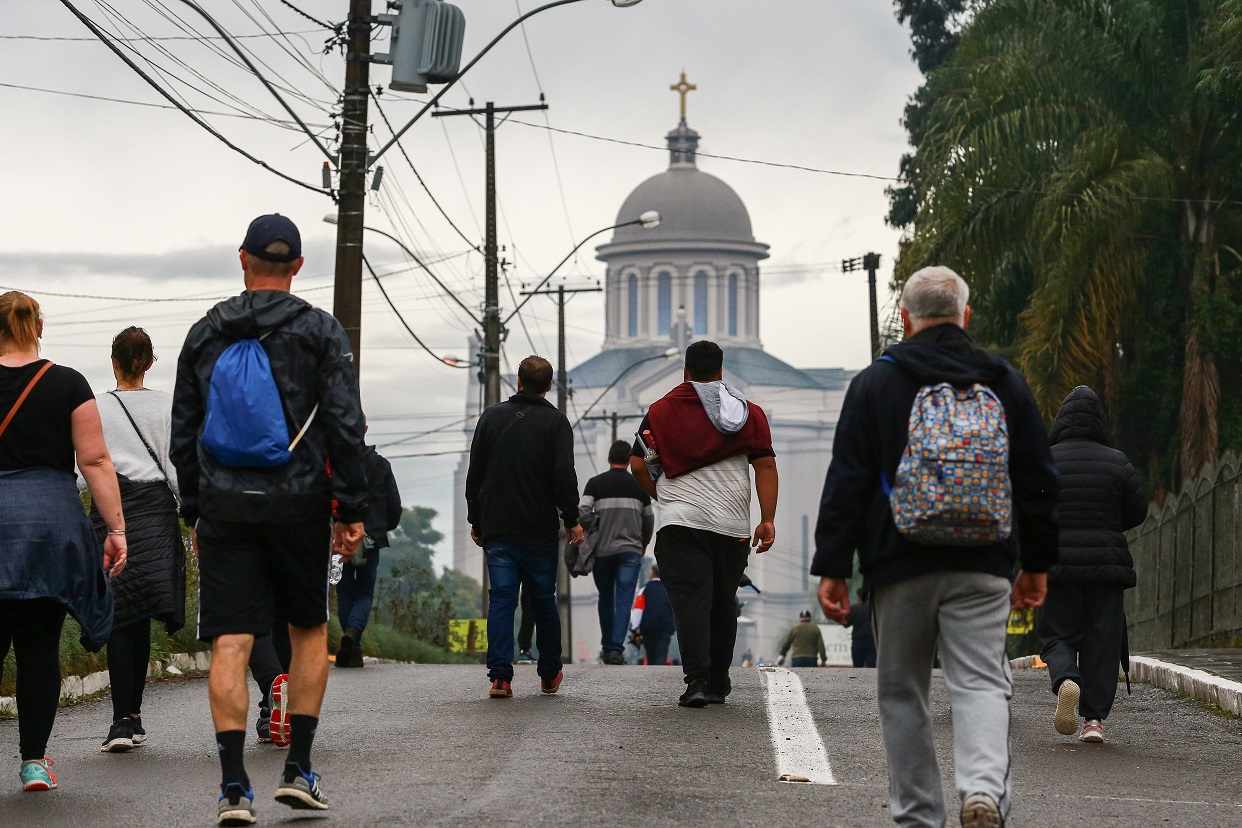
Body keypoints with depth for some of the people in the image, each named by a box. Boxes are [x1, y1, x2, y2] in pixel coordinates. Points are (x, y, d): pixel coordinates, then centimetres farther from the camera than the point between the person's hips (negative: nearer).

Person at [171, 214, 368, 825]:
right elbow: (345, 426, -7)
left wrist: (193, 510, 18)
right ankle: (298, 770, 12)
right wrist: (352, 510, -3)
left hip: (224, 507, 1)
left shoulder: (204, 334, 8)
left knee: (230, 643, -2)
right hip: (298, 503, -1)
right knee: (309, 630, 15)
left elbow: (183, 432, 11)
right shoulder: (319, 330, -1)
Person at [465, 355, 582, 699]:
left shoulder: (491, 417, 7)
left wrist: (476, 521, 16)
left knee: (500, 601, -1)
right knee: (544, 600, 10)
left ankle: (500, 676, -12)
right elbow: (564, 476, -10)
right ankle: (550, 675, 19)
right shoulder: (555, 421, -3)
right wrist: (572, 520, -1)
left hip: (497, 529, 2)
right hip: (540, 529, -2)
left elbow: (474, 475, 9)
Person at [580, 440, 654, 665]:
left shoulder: (595, 483, 2)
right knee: (624, 601, -4)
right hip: (630, 550, -1)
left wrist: (589, 536, 5)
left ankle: (607, 648, 20)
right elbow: (648, 519, 13)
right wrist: (643, 544, 29)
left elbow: (582, 512, -11)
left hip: (602, 551, 1)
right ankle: (617, 649, -16)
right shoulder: (639, 485, 6)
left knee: (606, 600, 15)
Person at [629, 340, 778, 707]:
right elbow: (766, 465, 0)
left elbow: (638, 465, 5)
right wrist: (767, 521, 0)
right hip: (732, 525, 2)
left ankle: (696, 679, -21)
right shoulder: (748, 412, 8)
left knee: (690, 600, -6)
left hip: (679, 522, -2)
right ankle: (718, 683, 19)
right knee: (723, 602, 13)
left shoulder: (661, 410, 6)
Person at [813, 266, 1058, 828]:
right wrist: (1037, 564, 20)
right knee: (981, 682, -1)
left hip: (900, 570, -1)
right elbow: (1038, 480, 12)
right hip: (983, 570, 1)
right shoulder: (1005, 383, 9)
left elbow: (846, 482, -2)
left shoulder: (874, 384, 1)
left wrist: (832, 568, 0)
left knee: (902, 692, 9)